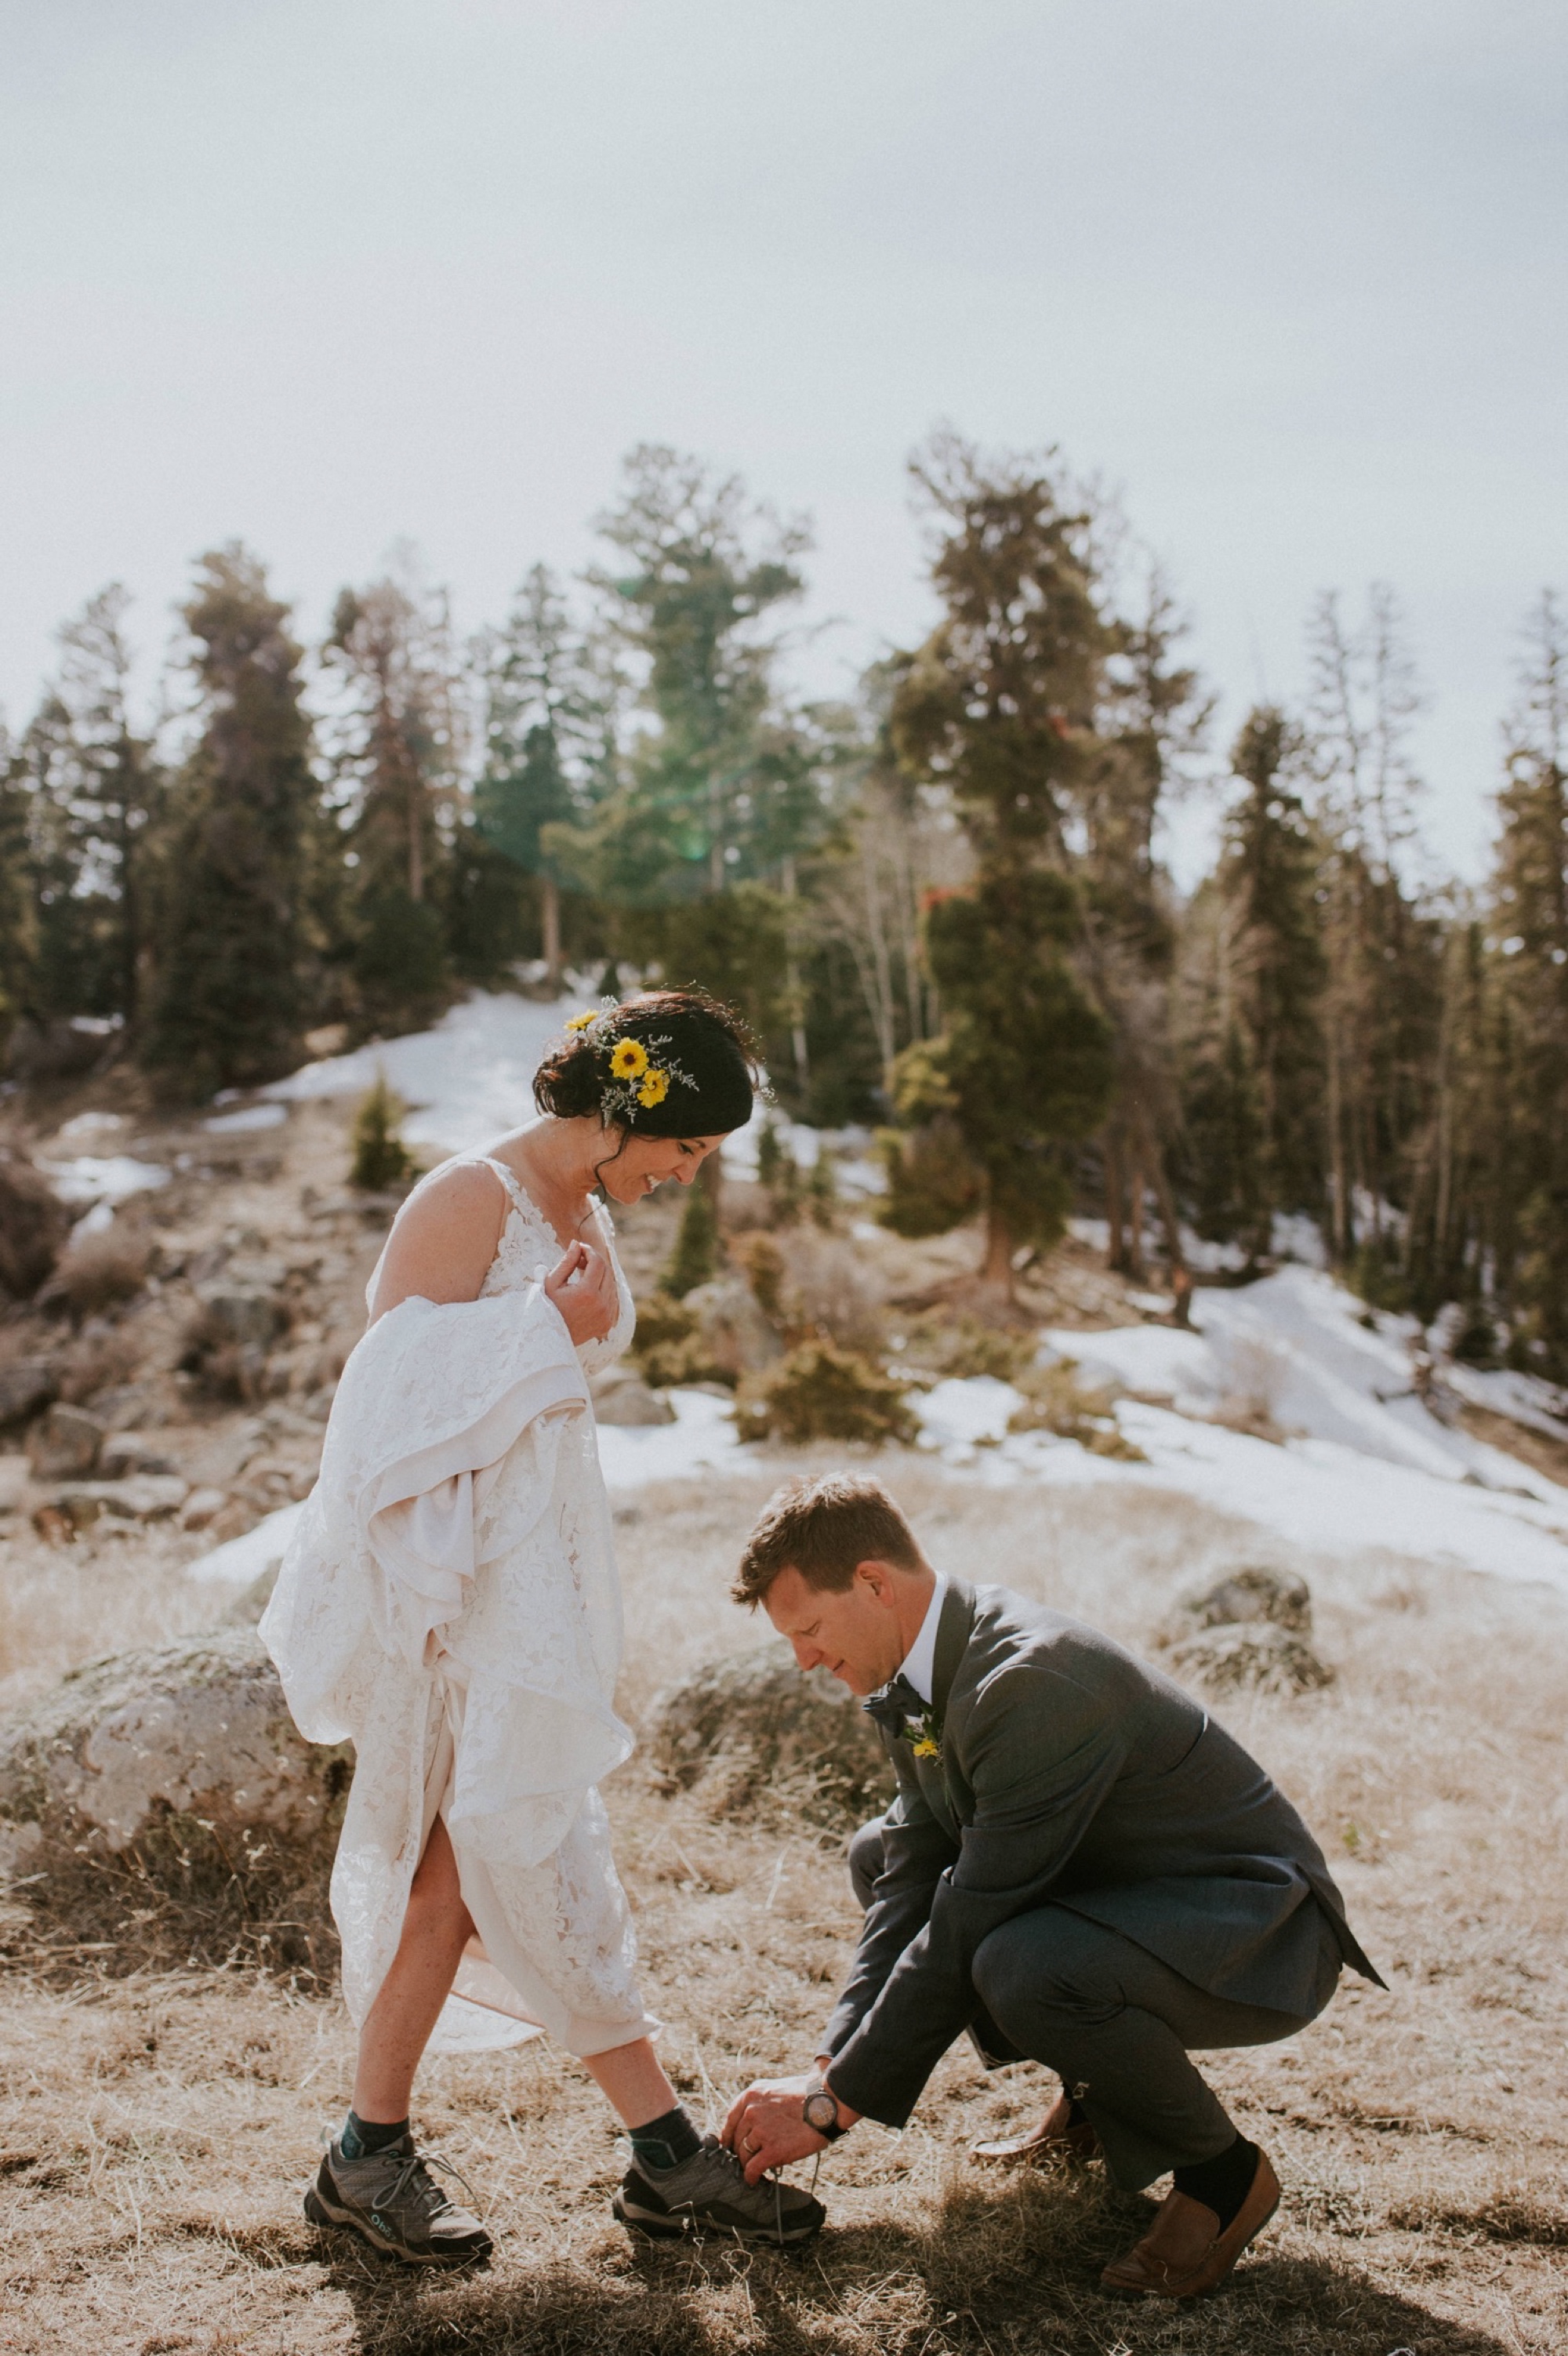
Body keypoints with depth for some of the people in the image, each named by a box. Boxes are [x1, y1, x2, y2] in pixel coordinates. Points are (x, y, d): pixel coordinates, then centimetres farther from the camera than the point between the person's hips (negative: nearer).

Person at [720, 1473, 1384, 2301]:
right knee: (879, 1855, 9)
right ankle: (1095, 2102, 16)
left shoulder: (1033, 1682, -31)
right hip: (1117, 1892, 9)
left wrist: (833, 2105, -20)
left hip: (1259, 1936, -9)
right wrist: (828, 2068, -9)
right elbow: (915, 1882, 0)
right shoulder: (918, 1673, -2)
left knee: (1024, 1969, -36)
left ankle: (1221, 2172, -7)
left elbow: (965, 1932, -28)